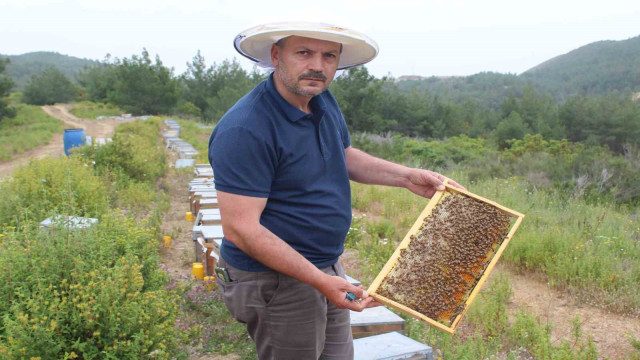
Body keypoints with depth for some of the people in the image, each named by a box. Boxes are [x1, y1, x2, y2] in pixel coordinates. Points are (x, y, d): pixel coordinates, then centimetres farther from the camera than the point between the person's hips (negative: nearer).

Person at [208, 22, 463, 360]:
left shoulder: (323, 102, 2)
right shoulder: (245, 129, -26)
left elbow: (344, 156, 19)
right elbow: (240, 229, -27)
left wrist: (407, 176, 7)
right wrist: (319, 280, -28)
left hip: (327, 268, 9)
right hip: (276, 280, -8)